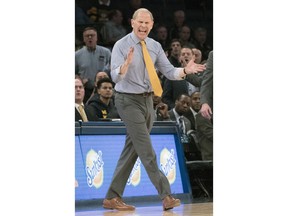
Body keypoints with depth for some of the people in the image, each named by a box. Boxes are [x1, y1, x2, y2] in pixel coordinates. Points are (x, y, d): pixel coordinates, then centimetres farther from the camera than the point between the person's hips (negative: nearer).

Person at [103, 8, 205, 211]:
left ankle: (113, 197, 14)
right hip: (129, 100, -7)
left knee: (132, 150, 9)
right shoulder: (121, 46, -11)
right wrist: (127, 63, -40)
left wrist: (185, 71, -17)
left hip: (147, 100, 7)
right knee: (147, 152, -8)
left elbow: (169, 71, 3)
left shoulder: (155, 46, 6)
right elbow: (116, 77, -21)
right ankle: (166, 196, -8)